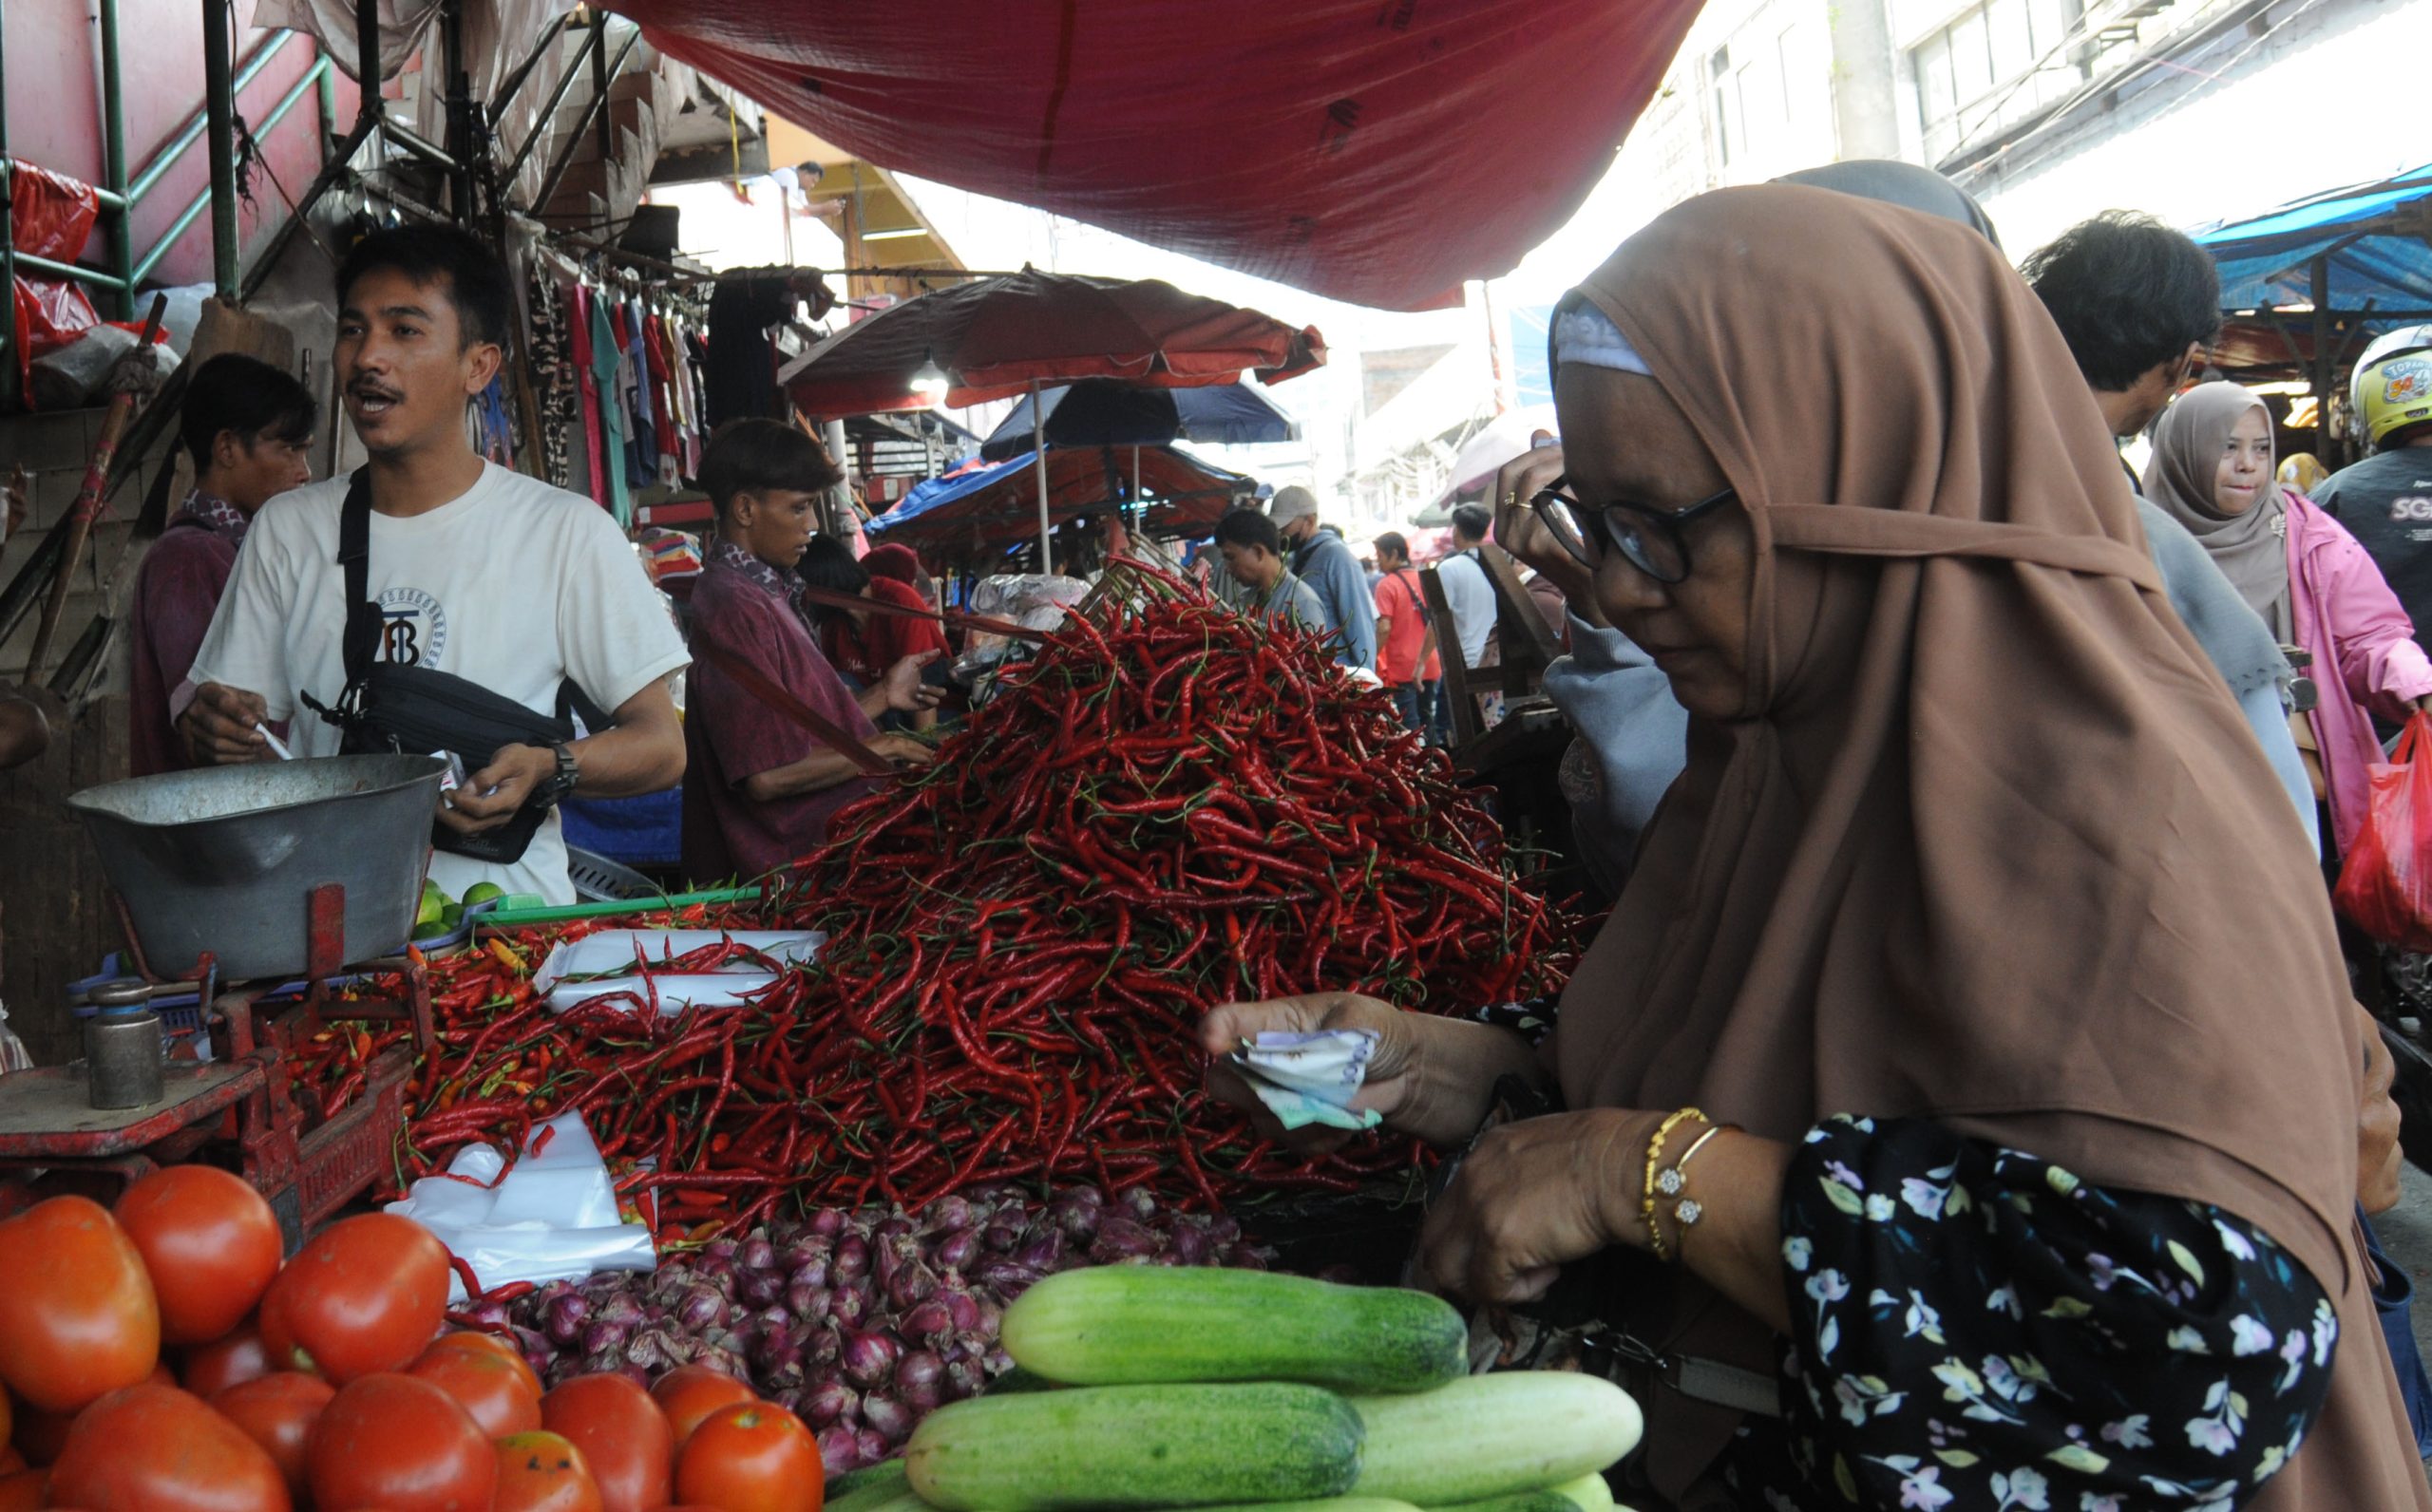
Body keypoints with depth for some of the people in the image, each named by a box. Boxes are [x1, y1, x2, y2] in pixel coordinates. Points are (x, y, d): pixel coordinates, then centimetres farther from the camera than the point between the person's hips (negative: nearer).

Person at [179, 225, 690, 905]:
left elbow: (662, 745, 1)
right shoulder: (287, 529, 14)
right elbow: (247, 737, 19)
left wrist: (549, 769, -16)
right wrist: (214, 726, -3)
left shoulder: (567, 531, 1)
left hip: (503, 911, -3)